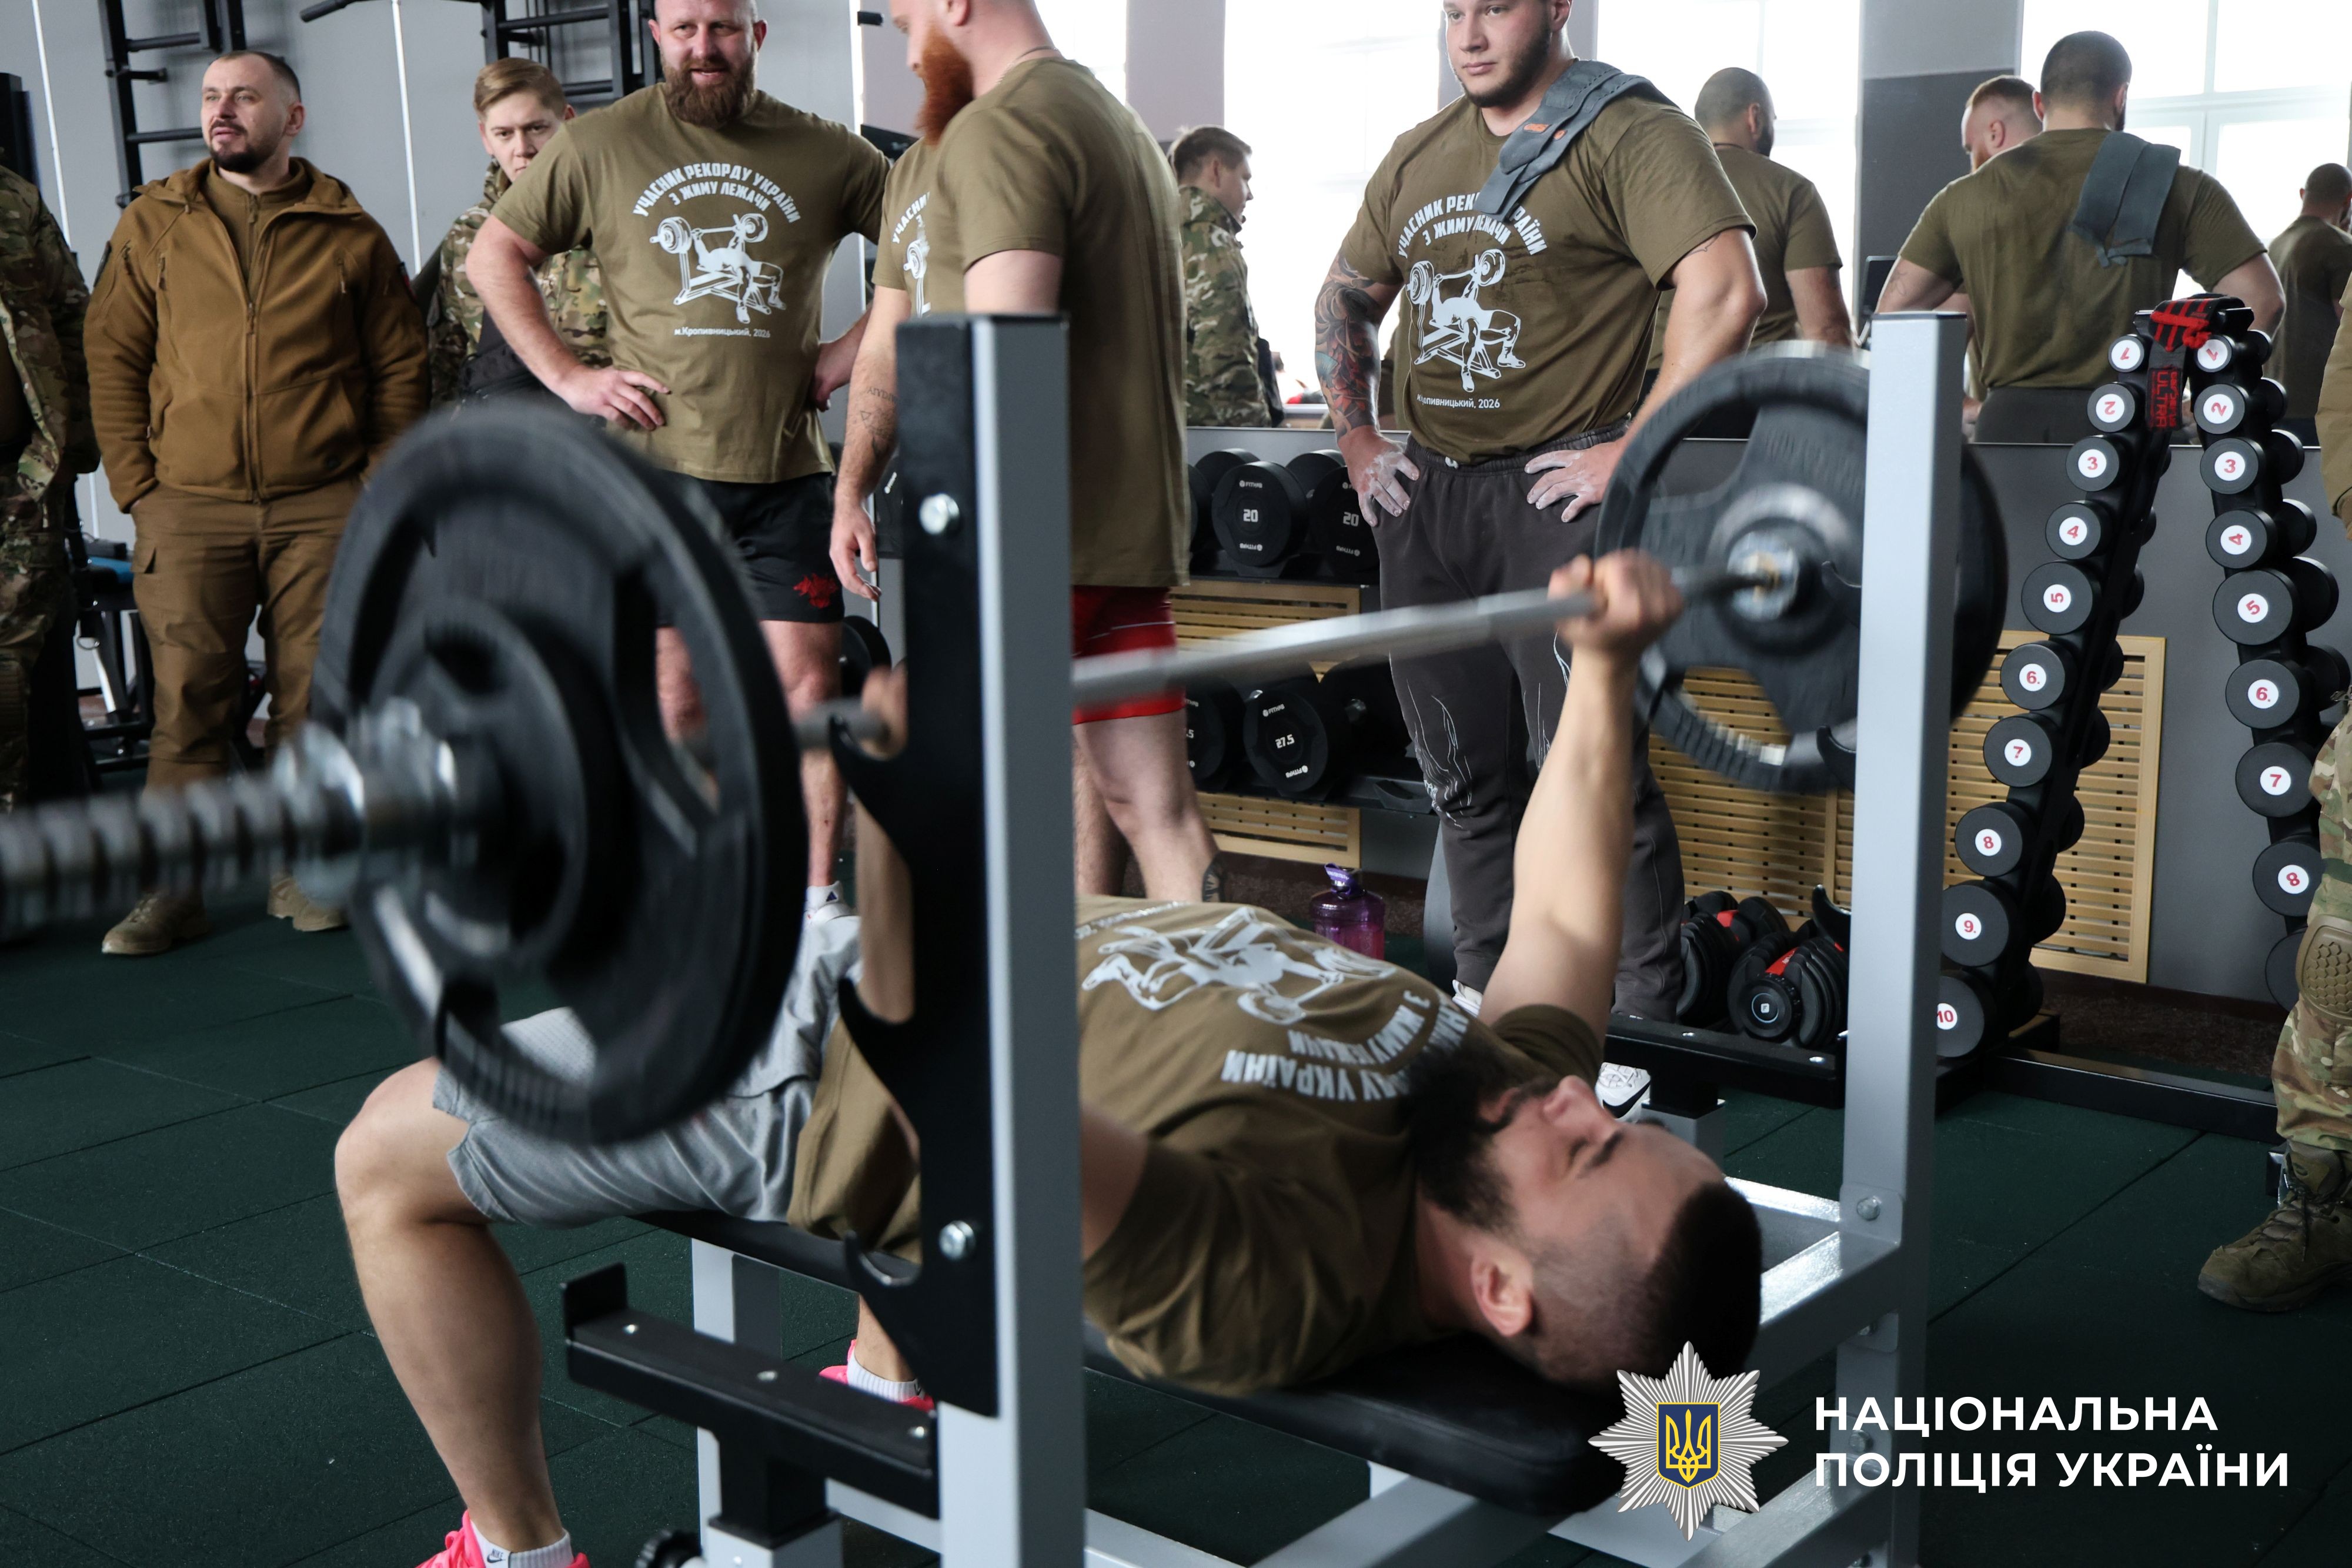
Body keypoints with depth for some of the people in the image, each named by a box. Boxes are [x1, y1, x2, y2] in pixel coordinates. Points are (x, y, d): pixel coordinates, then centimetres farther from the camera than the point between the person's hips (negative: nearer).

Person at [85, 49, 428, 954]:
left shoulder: (349, 233, 7)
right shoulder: (152, 224, 9)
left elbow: (400, 367, 9)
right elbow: (112, 358, 9)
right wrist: (135, 483, 1)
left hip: (321, 507, 0)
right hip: (188, 507, 0)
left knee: (313, 695, 3)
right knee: (188, 700, -3)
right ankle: (174, 887, 3)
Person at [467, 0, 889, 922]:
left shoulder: (828, 154, 7)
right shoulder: (599, 146, 6)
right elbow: (492, 256, 11)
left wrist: (856, 348, 4)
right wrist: (565, 376, 1)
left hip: (786, 472, 1)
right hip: (655, 466, -1)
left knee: (805, 683, -1)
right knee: (674, 694, 2)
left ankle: (819, 897, 8)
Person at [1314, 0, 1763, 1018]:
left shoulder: (1629, 132, -7)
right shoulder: (1418, 156, 16)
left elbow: (1726, 292, -19)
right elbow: (1347, 298, 27)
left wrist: (1634, 453, -19)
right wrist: (1354, 437, 14)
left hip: (1553, 490, -7)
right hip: (1423, 494, 7)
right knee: (1464, 777, 14)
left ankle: (1643, 1026, 3)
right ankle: (1482, 1000, 27)